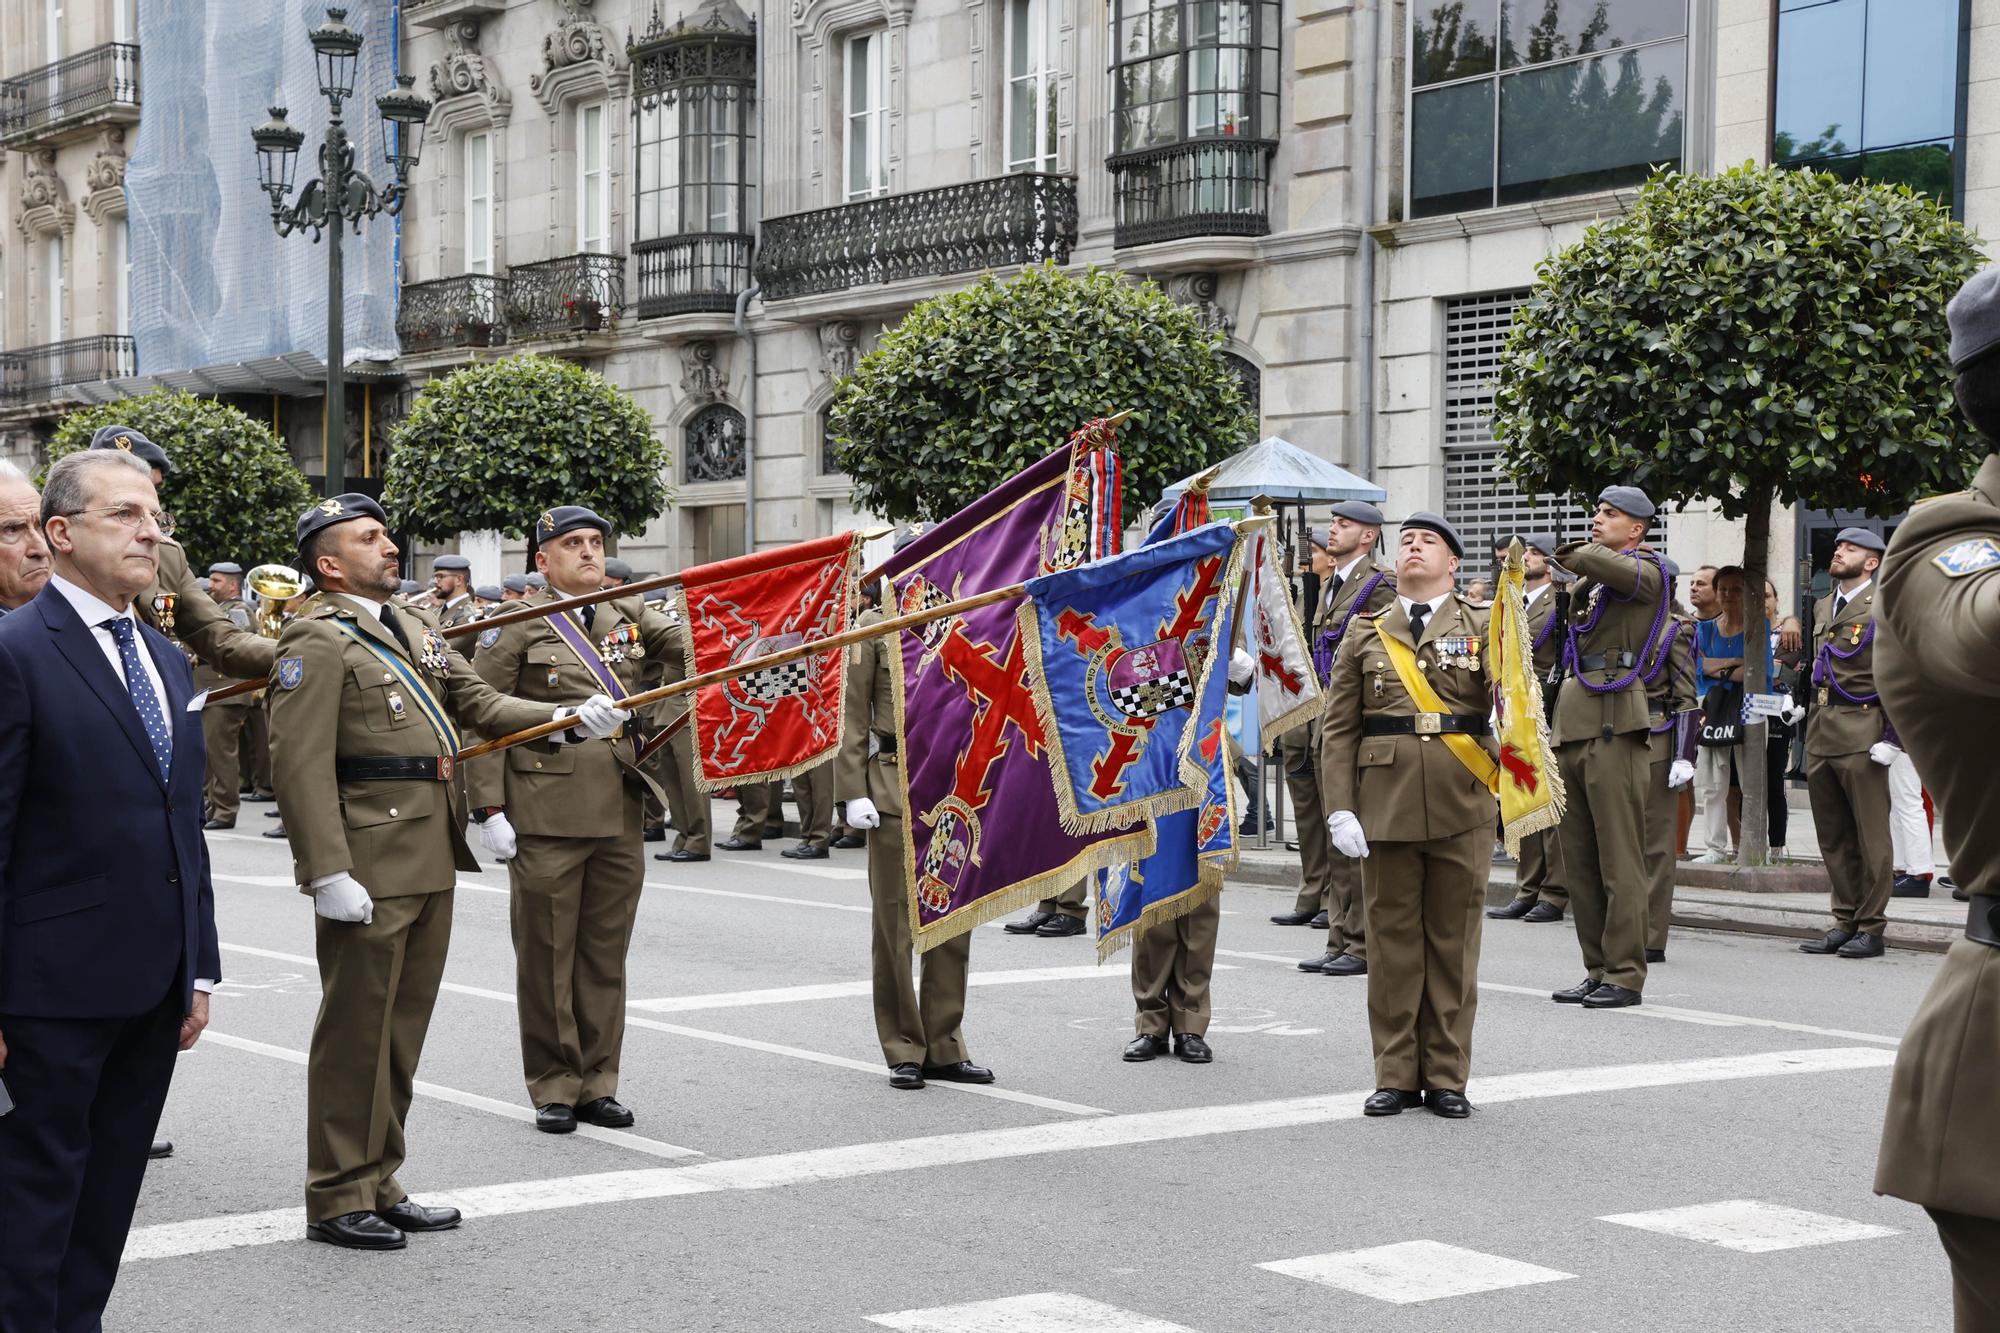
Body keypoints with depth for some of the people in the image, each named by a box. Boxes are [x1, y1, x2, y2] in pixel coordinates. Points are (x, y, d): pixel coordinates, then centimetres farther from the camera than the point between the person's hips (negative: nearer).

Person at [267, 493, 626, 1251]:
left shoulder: (414, 627, 17)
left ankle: (378, 1186, 23)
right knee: (356, 1030, -2)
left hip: (430, 858, 9)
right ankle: (336, 1200, 7)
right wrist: (328, 872, -23)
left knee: (404, 1026, 13)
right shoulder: (318, 640, -10)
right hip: (370, 865, -8)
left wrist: (570, 717, 0)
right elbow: (300, 764, -17)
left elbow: (478, 704, 15)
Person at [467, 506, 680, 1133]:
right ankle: (553, 1089, 13)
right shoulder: (517, 626, -1)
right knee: (547, 957, 3)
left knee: (606, 954, 10)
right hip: (547, 816, -4)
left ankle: (597, 1083, 20)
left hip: (620, 816, 5)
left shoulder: (629, 615, 13)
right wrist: (488, 809, -11)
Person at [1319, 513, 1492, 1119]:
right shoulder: (1366, 633, 9)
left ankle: (1447, 1078, 13)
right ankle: (1396, 1077, 13)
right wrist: (1341, 808, -4)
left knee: (1454, 942, 5)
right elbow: (1338, 728, 6)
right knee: (1392, 941, 4)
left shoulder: (1483, 624, 7)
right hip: (1386, 803, 1)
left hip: (1461, 804, -1)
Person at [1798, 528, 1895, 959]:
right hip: (1821, 735, 8)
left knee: (1871, 836, -2)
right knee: (1833, 838, 10)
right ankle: (1845, 921, 17)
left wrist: (1892, 738, -15)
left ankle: (1871, 928, 2)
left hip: (1861, 735, -7)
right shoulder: (1823, 607, 17)